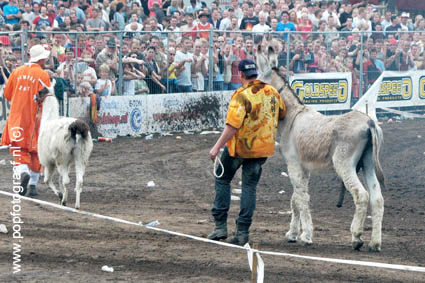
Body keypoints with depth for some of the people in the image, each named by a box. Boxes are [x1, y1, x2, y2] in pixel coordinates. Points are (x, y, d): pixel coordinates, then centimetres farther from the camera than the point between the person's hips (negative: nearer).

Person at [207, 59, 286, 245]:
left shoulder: (242, 95, -19)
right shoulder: (272, 92, 2)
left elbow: (232, 126, -24)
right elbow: (282, 114, 16)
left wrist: (217, 147, -20)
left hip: (239, 147, -5)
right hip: (262, 148, 5)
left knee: (222, 180, 13)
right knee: (249, 187, 10)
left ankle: (220, 226, 8)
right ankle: (243, 232, 5)